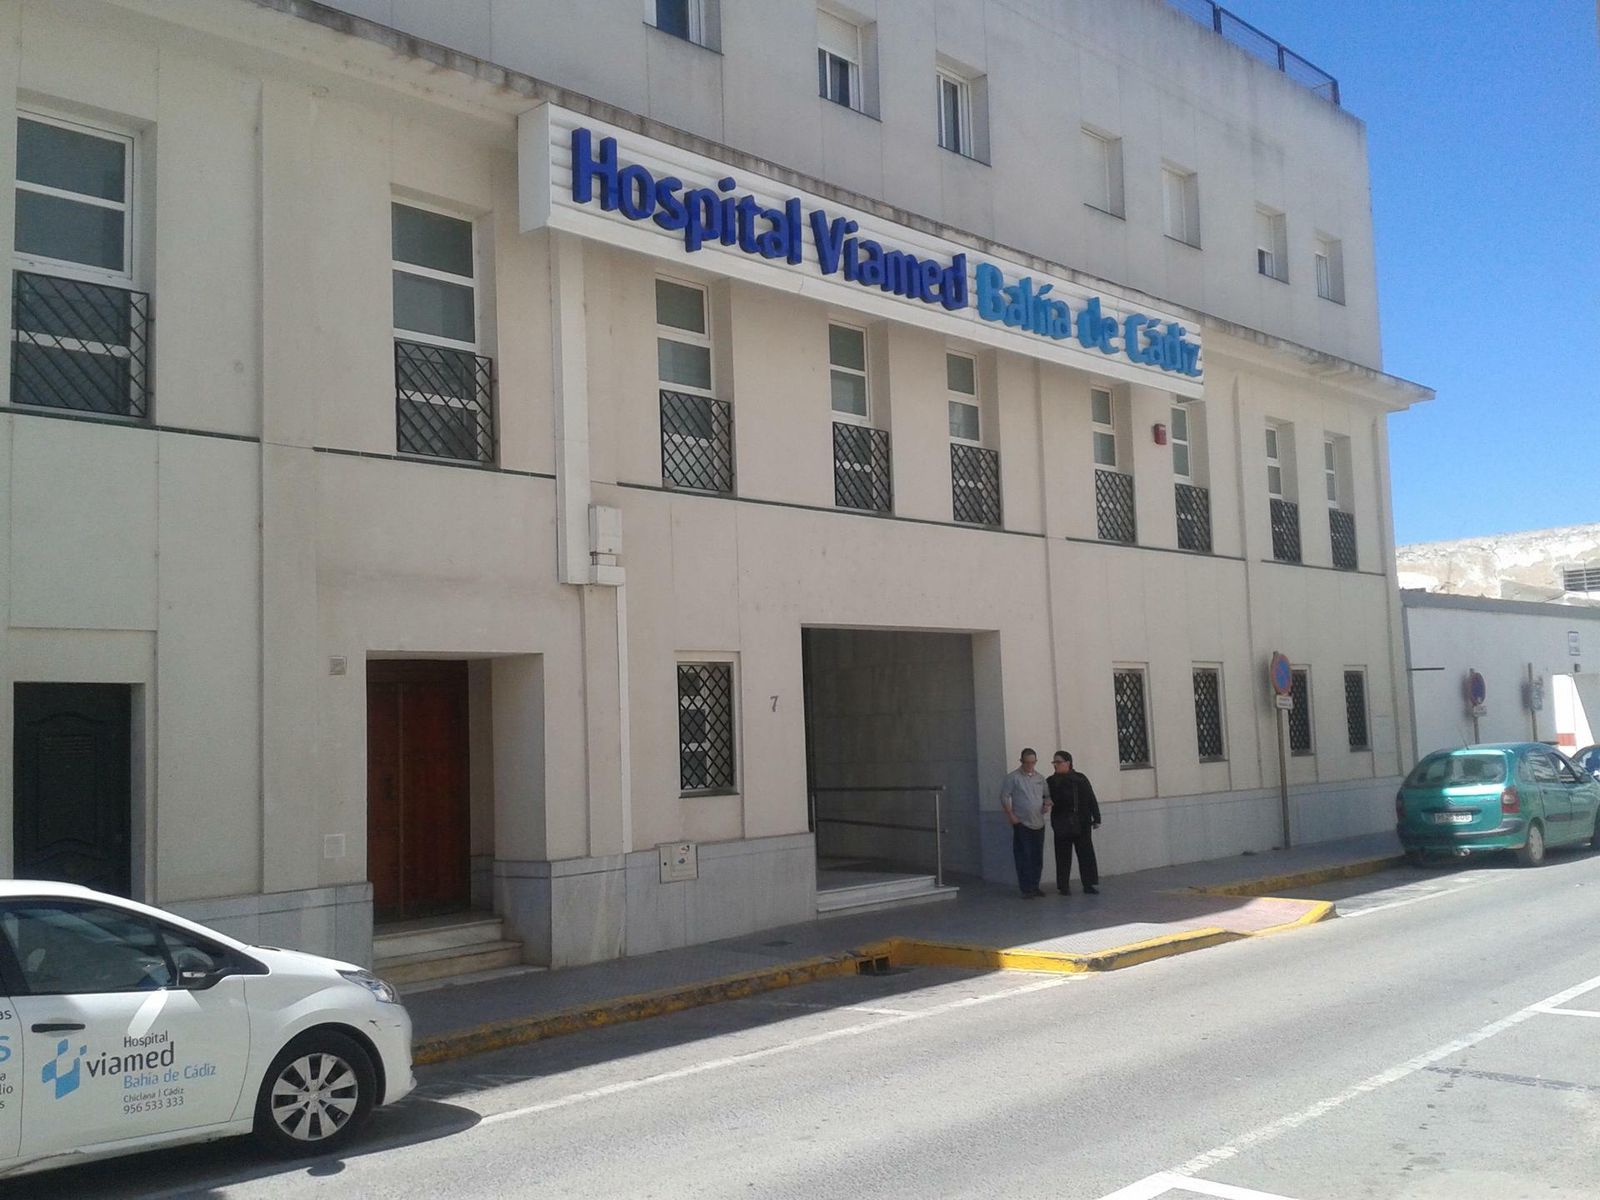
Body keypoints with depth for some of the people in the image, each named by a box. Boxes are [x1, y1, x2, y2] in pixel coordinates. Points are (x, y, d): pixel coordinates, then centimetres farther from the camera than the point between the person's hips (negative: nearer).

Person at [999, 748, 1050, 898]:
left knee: (1037, 858, 9)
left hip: (1039, 824, 5)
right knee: (1024, 858, -6)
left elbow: (1046, 796, 23)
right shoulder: (1013, 777, -4)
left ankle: (1035, 887, 19)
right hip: (1022, 824, -5)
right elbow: (1004, 796, -5)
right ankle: (1026, 890, -2)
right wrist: (1010, 815, -11)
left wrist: (1047, 804, 1)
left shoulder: (1040, 778, 12)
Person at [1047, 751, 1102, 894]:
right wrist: (1047, 802, -14)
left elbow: (1091, 799, 5)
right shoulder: (1052, 781, 5)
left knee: (1086, 854, 2)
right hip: (1062, 825, 0)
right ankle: (1064, 886, 10)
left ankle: (1090, 884, 10)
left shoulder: (1081, 779, 4)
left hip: (1082, 823, 0)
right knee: (1063, 856, 3)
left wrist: (1096, 818, 1)